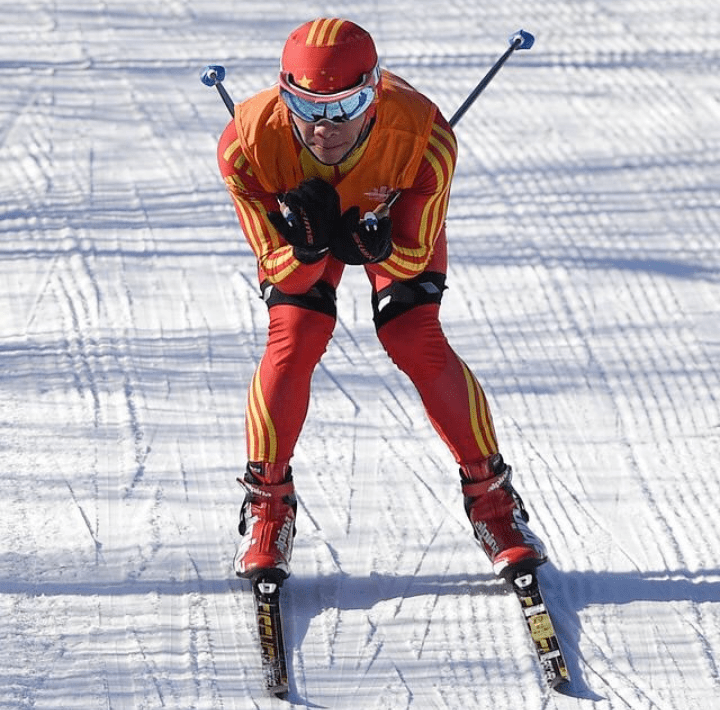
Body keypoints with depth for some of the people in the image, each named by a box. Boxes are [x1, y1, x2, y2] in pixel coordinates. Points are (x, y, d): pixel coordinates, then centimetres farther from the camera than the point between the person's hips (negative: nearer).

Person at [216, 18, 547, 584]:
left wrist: (378, 249, -49)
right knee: (293, 341, -18)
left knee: (418, 343, -16)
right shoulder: (249, 144, -38)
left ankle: (490, 494, 1)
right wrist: (307, 247, -50)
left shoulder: (423, 136, -41)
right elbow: (282, 273, -28)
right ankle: (267, 502, 0)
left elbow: (413, 258, -27)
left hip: (397, 226, -1)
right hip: (297, 221, 1)